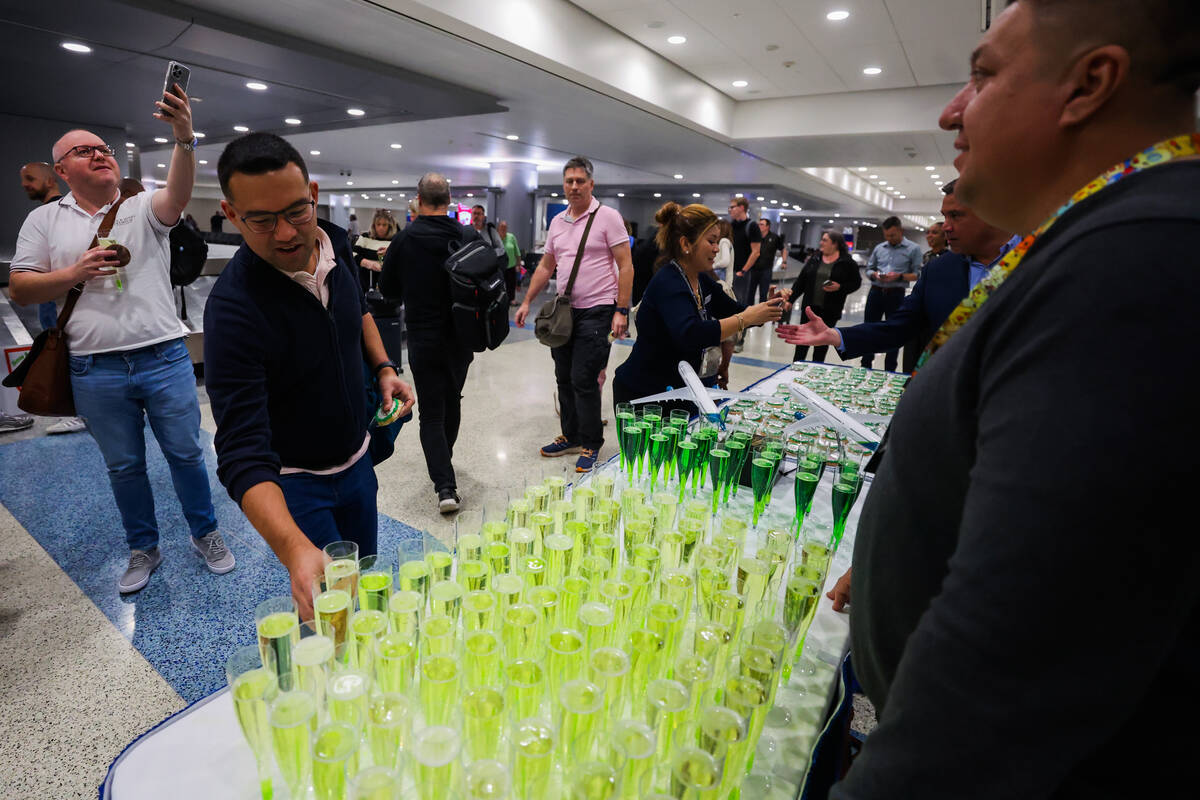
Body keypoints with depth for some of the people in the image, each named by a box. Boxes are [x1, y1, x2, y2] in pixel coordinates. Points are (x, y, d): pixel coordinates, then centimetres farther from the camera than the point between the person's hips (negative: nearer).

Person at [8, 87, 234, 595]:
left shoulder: (144, 208, 4)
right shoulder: (44, 220, 9)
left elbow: (179, 194, -19)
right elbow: (19, 288, 7)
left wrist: (184, 139, -34)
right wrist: (75, 273, -10)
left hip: (164, 359, -2)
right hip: (96, 371, 2)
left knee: (186, 453, 7)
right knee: (123, 467, 13)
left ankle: (205, 534, 26)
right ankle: (143, 549, 30)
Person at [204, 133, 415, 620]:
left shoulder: (335, 243, -9)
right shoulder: (234, 306, -30)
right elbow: (243, 452, -35)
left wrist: (382, 367, -1)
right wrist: (294, 550, -50)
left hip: (356, 460, 6)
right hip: (290, 481, -6)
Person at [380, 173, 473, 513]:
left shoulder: (405, 239, -9)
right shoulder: (469, 237, -4)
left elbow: (387, 289, 1)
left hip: (424, 339, -3)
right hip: (461, 337, 3)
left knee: (431, 413, 3)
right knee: (452, 401, 22)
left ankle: (445, 484, -7)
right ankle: (445, 462, 40)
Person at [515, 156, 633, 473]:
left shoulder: (608, 216, -5)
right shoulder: (557, 221, 13)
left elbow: (625, 266, -9)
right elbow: (546, 266, 19)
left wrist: (621, 310, -17)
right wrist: (526, 302, 14)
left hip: (596, 311, -7)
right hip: (564, 310, 7)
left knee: (583, 380, -7)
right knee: (564, 378, 12)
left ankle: (591, 446, 7)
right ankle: (571, 436, 26)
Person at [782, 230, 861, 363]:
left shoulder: (847, 262, -4)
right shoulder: (815, 259, 6)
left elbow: (856, 282, -1)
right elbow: (801, 280, 7)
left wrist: (840, 287, -17)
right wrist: (792, 294, 2)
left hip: (830, 310, -3)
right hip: (809, 307, 3)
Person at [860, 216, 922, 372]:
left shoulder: (913, 249, -1)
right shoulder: (879, 248, 10)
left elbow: (917, 275, -4)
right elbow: (869, 269, 13)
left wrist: (899, 276, -19)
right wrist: (875, 274, -8)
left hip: (896, 294, -3)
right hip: (876, 292, 3)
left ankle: (889, 372, 16)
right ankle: (865, 366, 21)